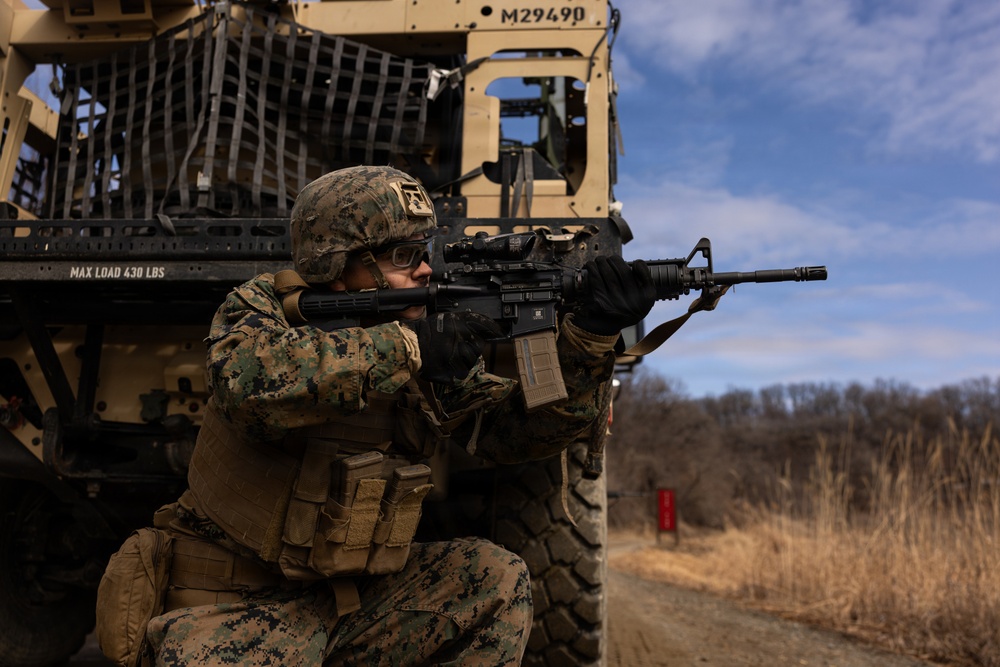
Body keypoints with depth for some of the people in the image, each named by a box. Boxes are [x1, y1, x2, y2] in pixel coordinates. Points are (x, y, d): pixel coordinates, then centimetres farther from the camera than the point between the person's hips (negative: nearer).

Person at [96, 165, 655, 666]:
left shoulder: (438, 350, -1)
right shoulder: (261, 307, -11)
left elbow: (525, 428, -4)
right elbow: (250, 378, -34)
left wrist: (592, 335, -18)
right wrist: (405, 348, -34)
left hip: (355, 597, 4)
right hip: (236, 605, -4)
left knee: (497, 578, -9)